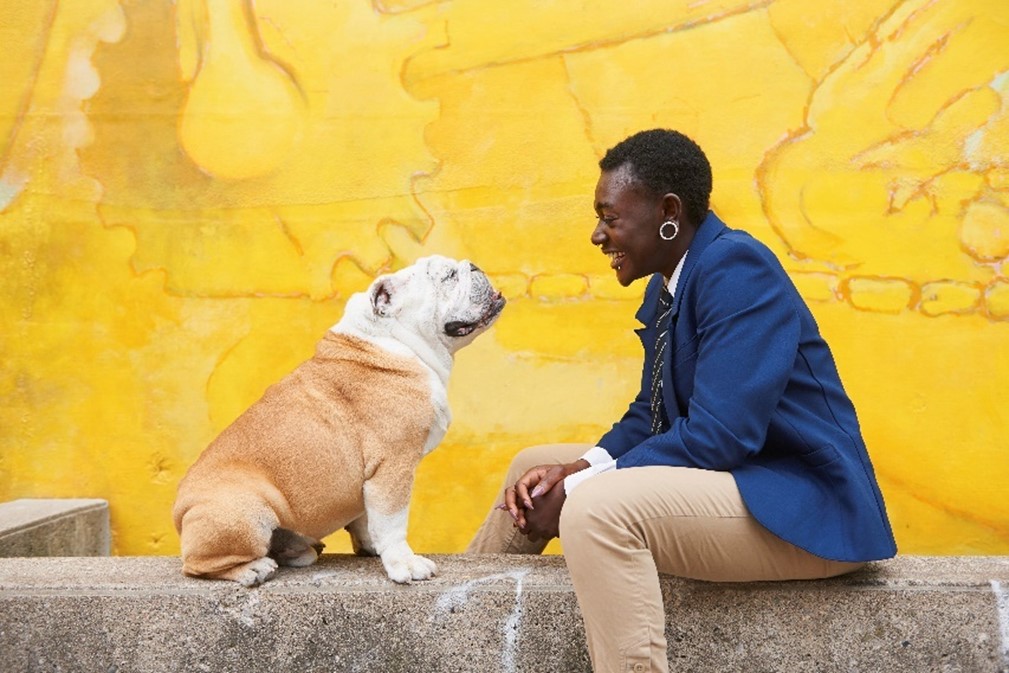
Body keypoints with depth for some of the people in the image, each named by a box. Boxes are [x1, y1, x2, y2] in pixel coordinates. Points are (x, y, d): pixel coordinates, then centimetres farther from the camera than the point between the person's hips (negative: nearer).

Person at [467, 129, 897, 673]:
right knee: (533, 467, 15)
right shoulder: (666, 284, 8)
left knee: (595, 508, -33)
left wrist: (575, 489, -20)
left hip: (801, 505, -10)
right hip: (730, 474, 10)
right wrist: (576, 470, -6)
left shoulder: (737, 268, -19)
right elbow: (651, 414, 13)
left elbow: (716, 435, -26)